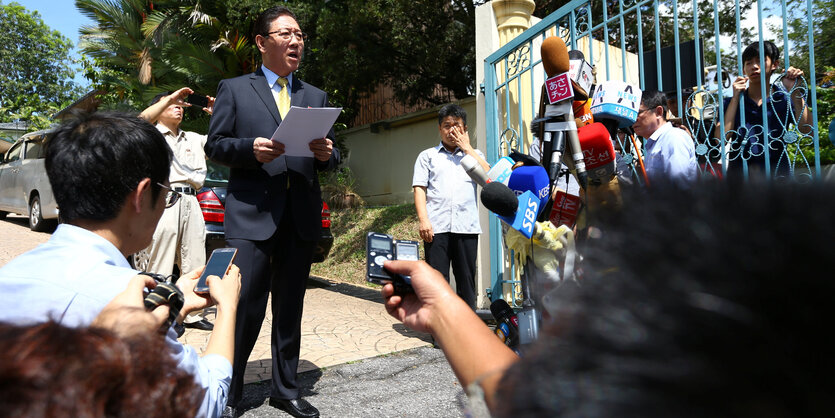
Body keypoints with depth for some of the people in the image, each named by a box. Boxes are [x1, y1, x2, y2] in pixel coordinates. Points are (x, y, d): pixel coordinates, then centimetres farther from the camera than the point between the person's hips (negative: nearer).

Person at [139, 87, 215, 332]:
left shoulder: (193, 139, 25)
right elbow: (141, 121, -14)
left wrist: (215, 113, 8)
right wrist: (170, 98, -10)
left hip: (190, 201, 6)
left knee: (195, 265, 7)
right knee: (161, 266, -6)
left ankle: (193, 314, 15)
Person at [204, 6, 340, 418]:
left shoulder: (317, 97, 18)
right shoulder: (234, 89, 8)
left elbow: (330, 158, 16)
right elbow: (214, 146, 3)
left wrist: (327, 153, -8)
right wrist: (251, 149, -16)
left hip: (301, 216, 4)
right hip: (251, 214, -3)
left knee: (290, 308, 11)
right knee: (245, 305, -5)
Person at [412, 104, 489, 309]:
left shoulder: (474, 154, 21)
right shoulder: (427, 155, 17)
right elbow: (419, 189, 7)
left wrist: (466, 147, 4)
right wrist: (423, 220, -7)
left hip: (466, 226, 1)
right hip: (436, 227, -1)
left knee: (467, 280, 4)